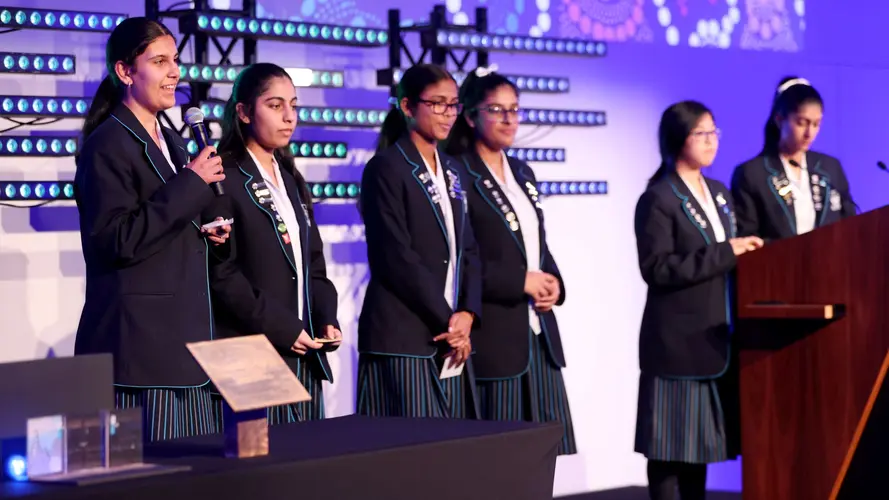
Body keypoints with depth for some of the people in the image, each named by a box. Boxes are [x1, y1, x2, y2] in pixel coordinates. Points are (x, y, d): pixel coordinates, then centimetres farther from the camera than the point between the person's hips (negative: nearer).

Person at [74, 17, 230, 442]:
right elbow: (118, 240, -17)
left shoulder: (171, 143, 19)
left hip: (182, 339, 9)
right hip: (137, 346, -9)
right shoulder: (107, 145, -8)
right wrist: (191, 184, -16)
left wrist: (205, 230, 9)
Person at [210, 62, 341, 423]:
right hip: (253, 356, -7)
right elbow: (222, 272, -13)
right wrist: (281, 327, -16)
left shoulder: (291, 180, 19)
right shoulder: (225, 180, -6)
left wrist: (327, 318, 4)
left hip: (304, 355, 7)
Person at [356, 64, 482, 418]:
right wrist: (447, 320, -11)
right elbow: (396, 257, -13)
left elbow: (468, 251, 14)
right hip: (402, 338, -7)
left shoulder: (452, 172, 17)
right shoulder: (386, 169, -6)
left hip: (451, 337, 7)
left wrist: (467, 314, -3)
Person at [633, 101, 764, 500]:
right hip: (678, 340, -7)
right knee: (671, 441, -4)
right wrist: (724, 254, -19)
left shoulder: (720, 195, 16)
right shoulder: (658, 199, -9)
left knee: (698, 437, 11)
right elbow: (657, 268, -18)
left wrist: (743, 253, 2)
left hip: (715, 335, 7)